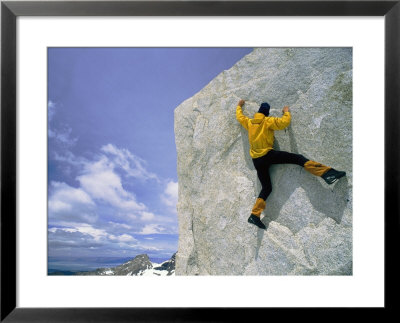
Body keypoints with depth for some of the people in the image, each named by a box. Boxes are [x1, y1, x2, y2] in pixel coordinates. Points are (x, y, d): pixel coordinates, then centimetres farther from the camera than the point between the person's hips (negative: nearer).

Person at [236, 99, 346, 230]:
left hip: (256, 160, 6)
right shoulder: (267, 121, -2)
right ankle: (326, 173, -27)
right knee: (297, 158, -9)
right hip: (267, 154, -6)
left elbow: (239, 117, 31)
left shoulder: (249, 122, 13)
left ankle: (255, 215, 5)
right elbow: (284, 122, -10)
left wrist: (239, 106, 48)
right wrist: (286, 112, 9)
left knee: (266, 187, 11)